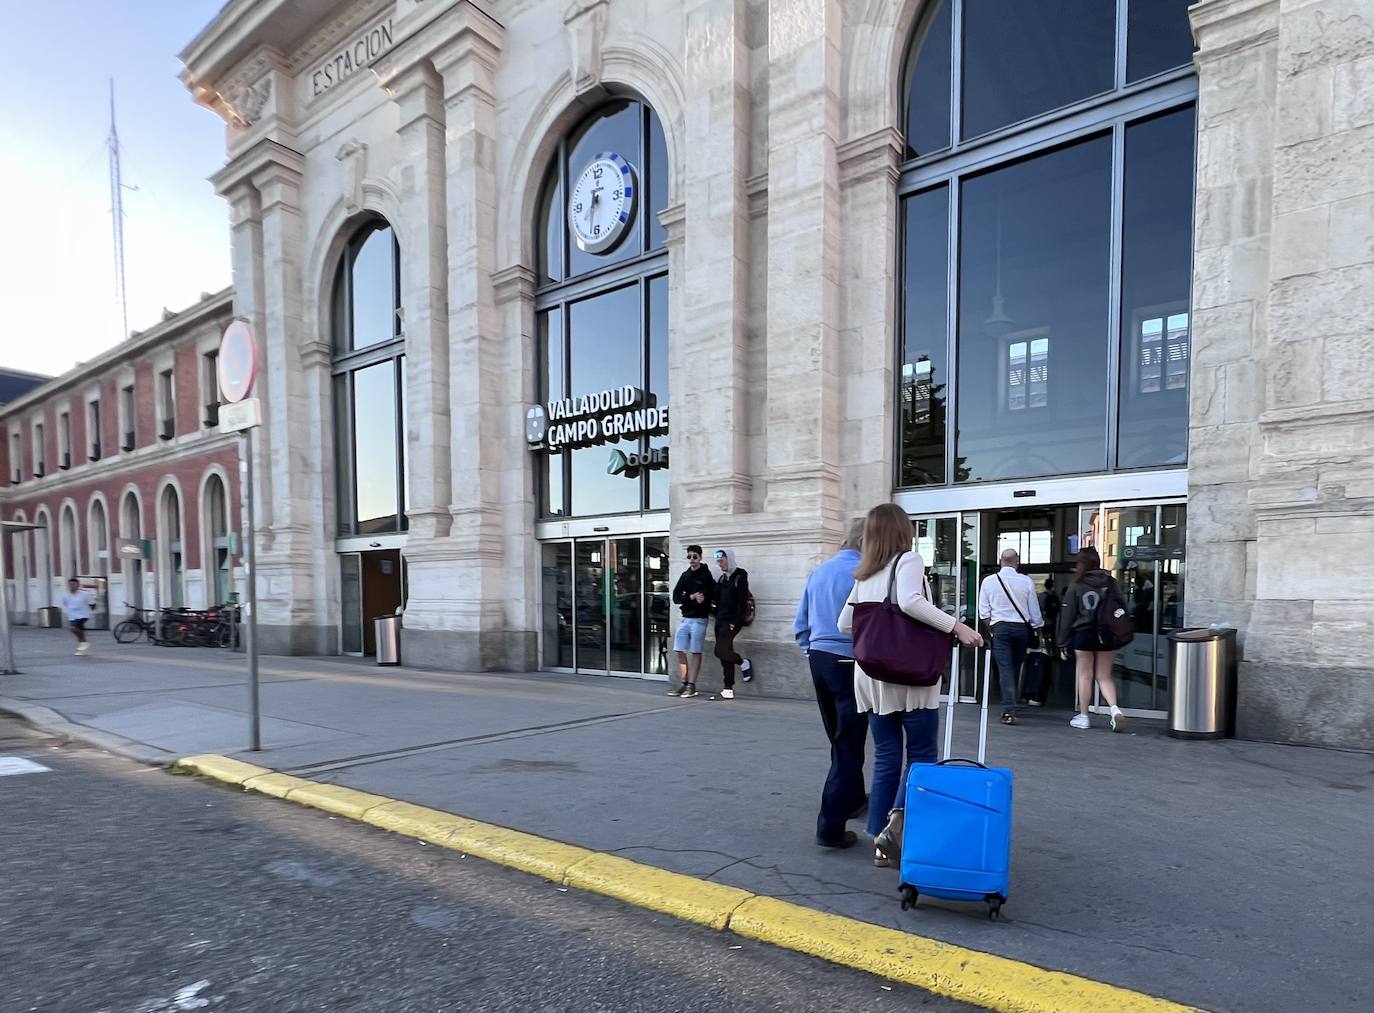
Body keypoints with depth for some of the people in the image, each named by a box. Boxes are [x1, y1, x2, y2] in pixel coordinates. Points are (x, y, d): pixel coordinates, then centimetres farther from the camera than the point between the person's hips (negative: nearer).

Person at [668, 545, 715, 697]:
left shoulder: (706, 576, -3)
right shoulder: (685, 575, 11)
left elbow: (714, 595, -4)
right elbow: (676, 598, 3)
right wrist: (691, 597, -11)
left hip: (699, 620, -5)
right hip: (685, 619, 5)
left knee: (695, 652, -1)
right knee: (680, 652, 5)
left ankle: (692, 686, 5)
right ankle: (684, 684, 15)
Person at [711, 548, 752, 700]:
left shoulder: (740, 577, -7)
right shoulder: (721, 579, 16)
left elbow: (742, 601, -14)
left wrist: (736, 622, -18)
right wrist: (717, 617, 8)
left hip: (732, 622, -8)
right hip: (720, 621, 8)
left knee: (720, 651, -15)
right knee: (725, 655, 7)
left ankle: (744, 663, 11)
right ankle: (728, 690, 12)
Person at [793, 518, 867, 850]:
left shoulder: (819, 571, 10)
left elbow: (800, 624, 14)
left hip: (818, 659, 8)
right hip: (849, 663, -8)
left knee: (839, 741, 22)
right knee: (848, 747, -1)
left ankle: (853, 799, 39)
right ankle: (831, 827, 0)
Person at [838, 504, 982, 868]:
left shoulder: (864, 574, 14)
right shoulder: (909, 560, -4)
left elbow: (845, 623, 16)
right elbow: (909, 602, -23)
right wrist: (956, 626, -20)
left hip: (871, 675, 6)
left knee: (885, 758, 10)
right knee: (921, 754, 5)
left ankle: (882, 844, 11)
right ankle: (896, 822, -13)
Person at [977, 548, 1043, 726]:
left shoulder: (988, 581, -4)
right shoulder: (1026, 581, -6)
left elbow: (984, 613, -1)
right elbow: (1034, 612, 0)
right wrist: (1039, 628, 15)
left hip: (1000, 627, -1)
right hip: (1022, 627, 1)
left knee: (1005, 668, -1)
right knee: (1016, 667, 17)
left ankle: (1009, 710, -10)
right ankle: (1012, 704, 28)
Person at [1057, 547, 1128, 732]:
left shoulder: (1076, 586, -6)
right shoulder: (1111, 583, 2)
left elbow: (1067, 616, -4)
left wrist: (1063, 643, 2)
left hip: (1083, 635, -3)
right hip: (1107, 636, 3)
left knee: (1085, 676, 8)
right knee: (1105, 676, 13)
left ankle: (1083, 716, 15)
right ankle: (1115, 708, -8)